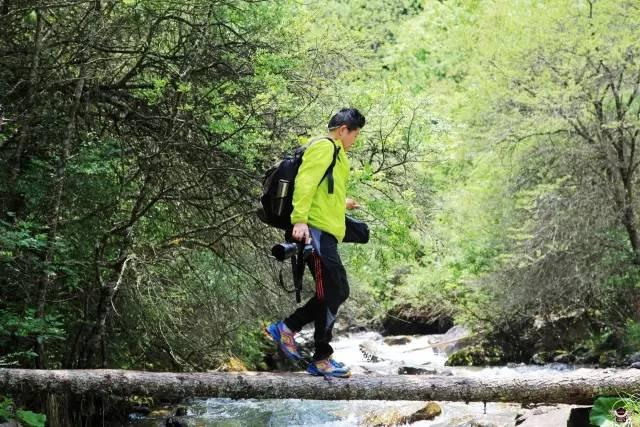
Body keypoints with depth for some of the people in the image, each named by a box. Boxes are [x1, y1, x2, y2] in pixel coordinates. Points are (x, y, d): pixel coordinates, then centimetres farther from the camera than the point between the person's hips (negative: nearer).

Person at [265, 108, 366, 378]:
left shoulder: (334, 153, 25)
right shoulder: (325, 147, -6)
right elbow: (305, 182, -19)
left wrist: (341, 203, 44)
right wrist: (300, 219, -29)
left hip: (326, 234, 10)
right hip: (316, 231, -10)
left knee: (337, 293, 10)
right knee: (333, 294, -8)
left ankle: (287, 328, 13)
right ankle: (321, 360, -2)